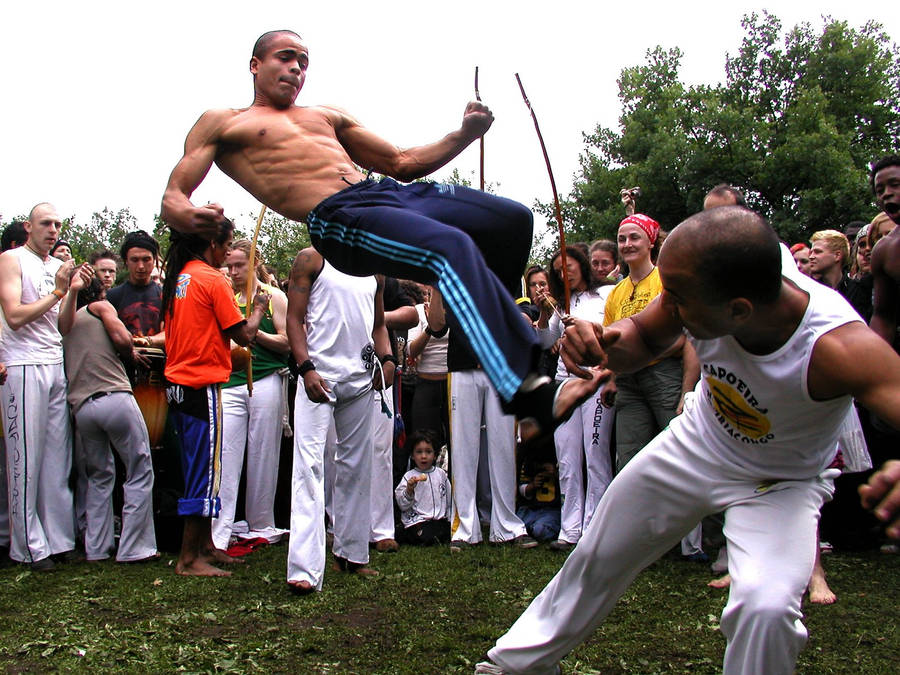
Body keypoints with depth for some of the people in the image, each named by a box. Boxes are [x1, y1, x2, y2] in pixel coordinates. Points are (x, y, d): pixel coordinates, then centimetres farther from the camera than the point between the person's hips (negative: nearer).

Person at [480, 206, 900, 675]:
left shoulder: (838, 346, -41)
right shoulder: (699, 288, -28)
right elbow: (643, 337, -9)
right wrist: (605, 344, -33)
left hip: (781, 483, -3)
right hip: (696, 443, 4)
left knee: (766, 608, -29)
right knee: (597, 557, 14)